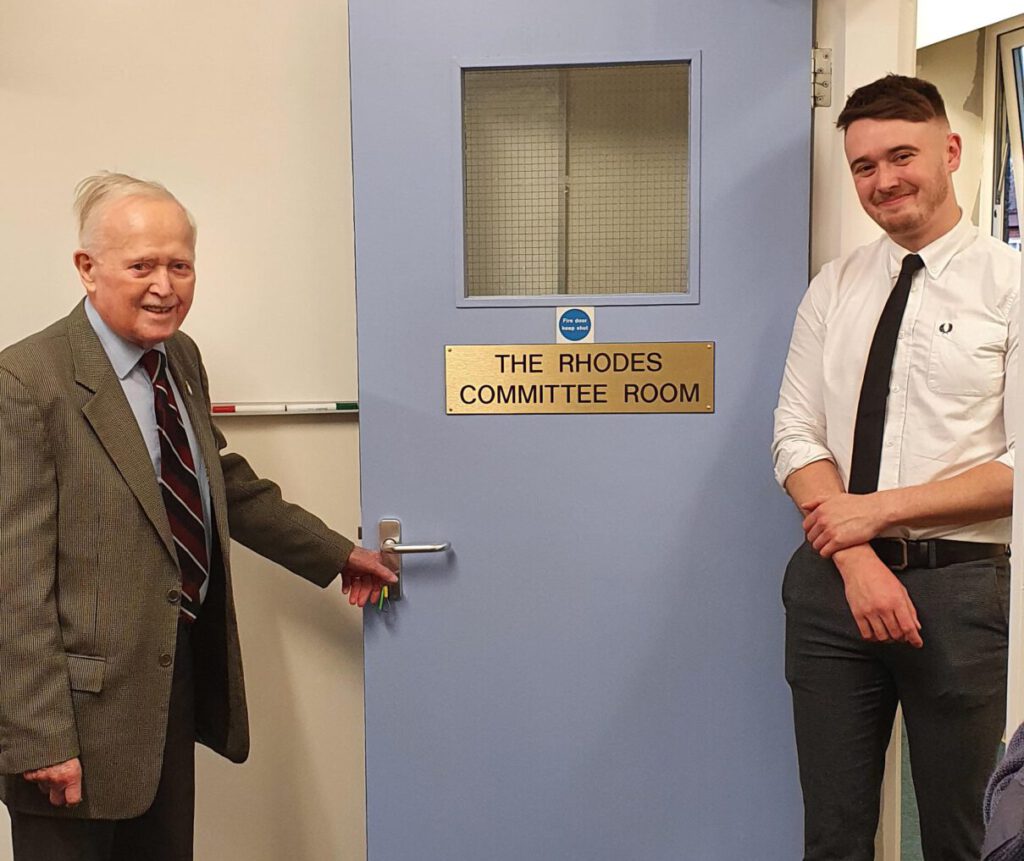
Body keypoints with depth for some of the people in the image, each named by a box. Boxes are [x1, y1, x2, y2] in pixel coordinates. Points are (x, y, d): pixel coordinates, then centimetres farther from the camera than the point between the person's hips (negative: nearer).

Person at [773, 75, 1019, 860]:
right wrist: (858, 561, -11)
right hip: (834, 582, 3)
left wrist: (879, 509, -14)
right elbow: (796, 436, 3)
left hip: (960, 587, -3)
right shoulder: (834, 288, 8)